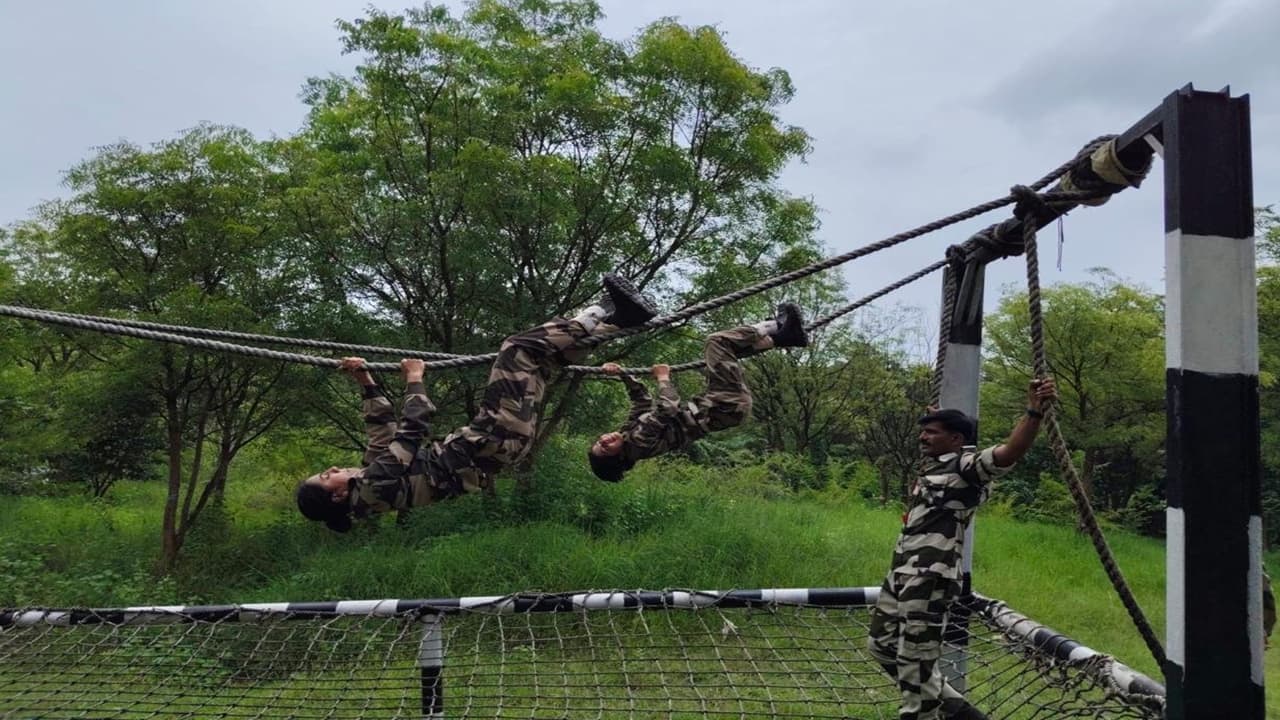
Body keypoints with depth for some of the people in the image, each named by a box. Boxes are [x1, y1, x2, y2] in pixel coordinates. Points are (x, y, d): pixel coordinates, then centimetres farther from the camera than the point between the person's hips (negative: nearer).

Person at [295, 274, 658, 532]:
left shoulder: (368, 477, 7)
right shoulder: (374, 485, -18)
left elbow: (382, 431, 19)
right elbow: (412, 429, -19)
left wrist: (366, 382, 14)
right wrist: (414, 380, -5)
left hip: (472, 446, 9)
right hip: (495, 442, -9)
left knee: (533, 356, 10)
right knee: (519, 348, -13)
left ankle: (613, 318, 13)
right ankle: (603, 316, 1)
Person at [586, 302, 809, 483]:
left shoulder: (629, 432, 3)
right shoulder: (639, 442, -21)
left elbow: (643, 400, 16)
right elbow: (668, 409, -28)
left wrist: (623, 374, 7)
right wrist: (663, 379, -11)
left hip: (708, 405, 9)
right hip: (727, 406, -9)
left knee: (719, 344, 17)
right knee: (716, 341, -15)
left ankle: (781, 336, 11)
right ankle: (779, 330, 2)